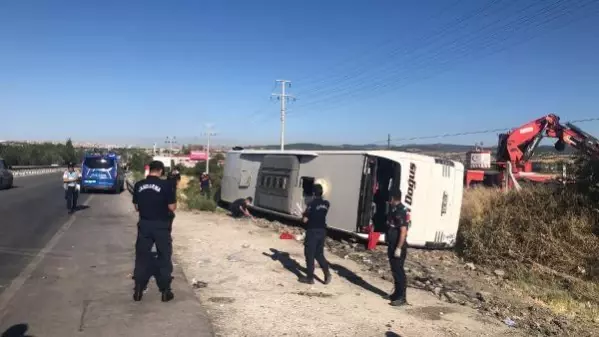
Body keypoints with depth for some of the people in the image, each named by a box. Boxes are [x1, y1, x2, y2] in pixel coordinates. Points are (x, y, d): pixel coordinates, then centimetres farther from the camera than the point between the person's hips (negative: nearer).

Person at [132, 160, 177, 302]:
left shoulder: (138, 185, 0)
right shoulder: (166, 185, -12)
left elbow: (136, 207, 8)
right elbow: (172, 207, -11)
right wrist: (173, 200, 8)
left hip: (144, 225, 3)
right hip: (161, 225, -3)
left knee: (142, 256, 13)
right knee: (164, 257, 8)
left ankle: (138, 290, 17)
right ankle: (165, 291, 12)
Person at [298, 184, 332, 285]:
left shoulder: (312, 204, -14)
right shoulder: (326, 204, 5)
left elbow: (305, 220, -15)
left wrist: (304, 214, 5)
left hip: (312, 231, -6)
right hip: (322, 231, 6)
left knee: (309, 254, 4)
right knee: (319, 254, 18)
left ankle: (310, 278, 8)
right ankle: (327, 273, 6)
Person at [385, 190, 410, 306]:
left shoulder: (400, 212, -20)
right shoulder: (395, 209, 10)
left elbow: (403, 231, -24)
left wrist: (398, 248, -24)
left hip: (398, 246, -10)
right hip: (393, 245, 10)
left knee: (398, 271, -5)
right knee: (395, 270, 15)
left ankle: (402, 298, 1)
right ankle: (397, 293, 25)